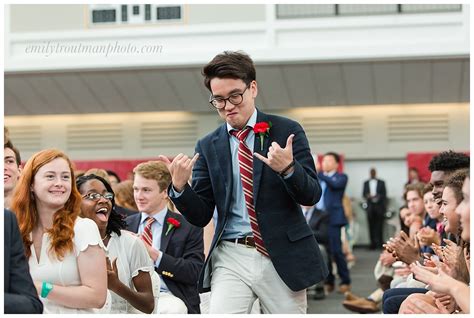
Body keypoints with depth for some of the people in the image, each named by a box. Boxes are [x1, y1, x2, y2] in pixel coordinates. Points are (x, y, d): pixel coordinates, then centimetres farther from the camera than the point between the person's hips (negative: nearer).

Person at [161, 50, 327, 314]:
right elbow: (200, 216, 5)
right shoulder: (207, 146, 7)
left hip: (282, 257, -1)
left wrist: (288, 168, -23)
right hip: (231, 258, 1)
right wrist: (179, 186, -14)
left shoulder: (287, 131, 1)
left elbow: (312, 195, -3)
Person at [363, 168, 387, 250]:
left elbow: (384, 194, 3)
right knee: (371, 226, -2)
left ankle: (380, 242, -2)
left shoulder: (381, 183, 8)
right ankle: (373, 243, 0)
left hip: (379, 206, -1)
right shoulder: (366, 183, 14)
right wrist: (367, 196, -14)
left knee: (379, 225, -6)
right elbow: (364, 194, 8)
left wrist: (378, 196, -15)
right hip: (370, 207, 1)